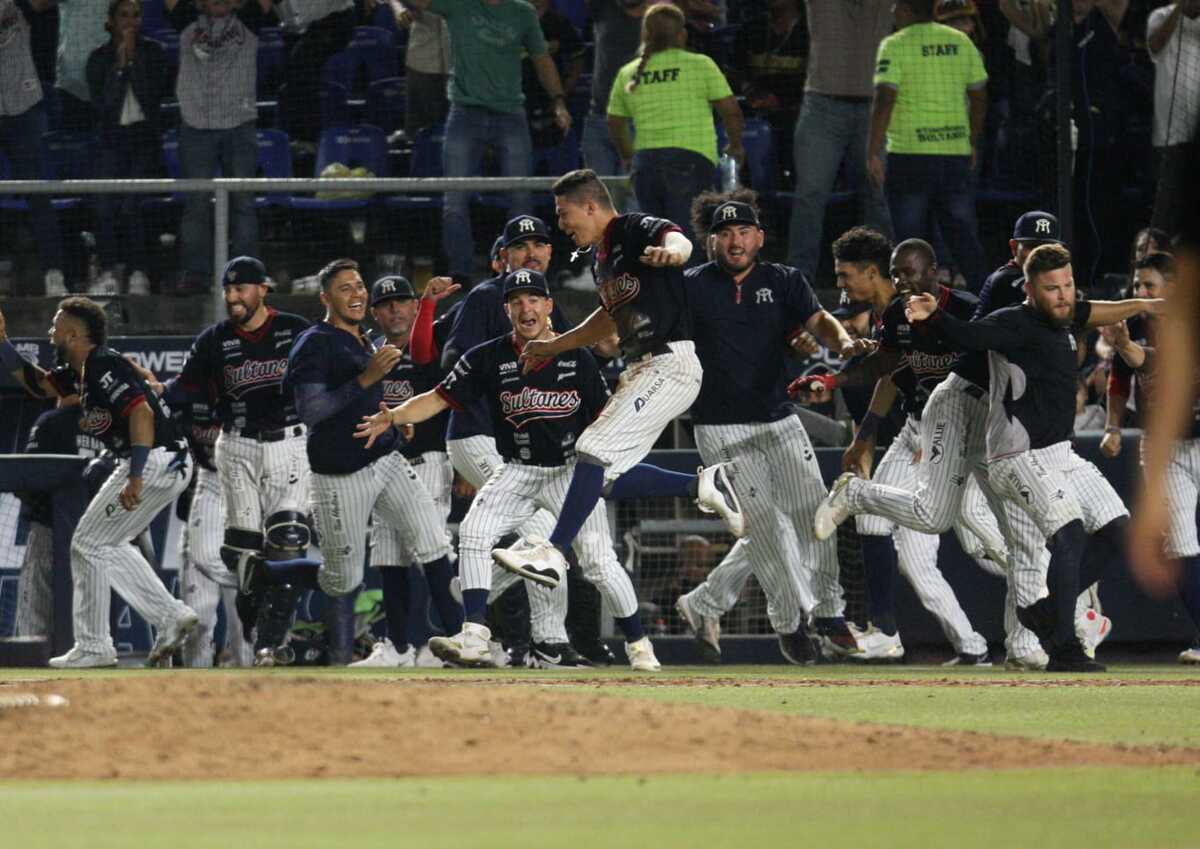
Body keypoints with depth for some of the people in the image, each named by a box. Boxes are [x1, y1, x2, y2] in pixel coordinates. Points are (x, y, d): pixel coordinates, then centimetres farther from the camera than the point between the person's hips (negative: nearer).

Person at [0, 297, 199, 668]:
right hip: (169, 469, 10)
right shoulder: (81, 370, 16)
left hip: (154, 461, -10)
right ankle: (171, 616, 14)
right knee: (108, 546, 20)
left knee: (89, 544, -3)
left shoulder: (103, 366, -16)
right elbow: (39, 384, 29)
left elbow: (141, 412, -26)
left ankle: (93, 647, 2)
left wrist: (135, 478, -32)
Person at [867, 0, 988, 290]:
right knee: (963, 235, 10)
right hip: (956, 153, 4)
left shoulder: (895, 46, -7)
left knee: (911, 237, 3)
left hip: (910, 154, -4)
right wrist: (973, 143, 25)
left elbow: (884, 101, -15)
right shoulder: (961, 42, 8)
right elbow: (979, 97, 14)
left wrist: (873, 152, -13)